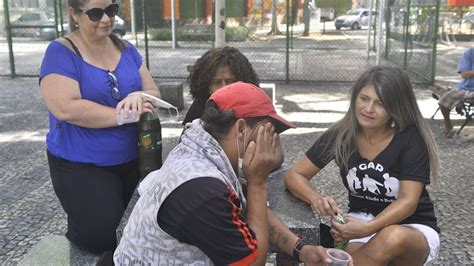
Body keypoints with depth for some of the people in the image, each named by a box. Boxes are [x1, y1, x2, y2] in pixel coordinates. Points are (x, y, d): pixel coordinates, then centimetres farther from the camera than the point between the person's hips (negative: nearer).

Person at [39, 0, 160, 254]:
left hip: (131, 159, 6)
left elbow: (154, 92, 1)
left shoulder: (126, 49, 3)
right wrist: (125, 115, -27)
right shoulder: (61, 52, -15)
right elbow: (66, 109, -27)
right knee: (98, 238, -6)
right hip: (80, 165, -5)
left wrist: (139, 97, -24)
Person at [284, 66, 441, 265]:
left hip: (415, 229, -1)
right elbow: (294, 176, -8)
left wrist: (369, 228, -41)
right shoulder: (340, 135, -10)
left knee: (394, 238, -37)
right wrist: (316, 199, -31)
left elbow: (408, 201, -24)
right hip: (362, 222, 1)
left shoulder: (412, 140, -17)